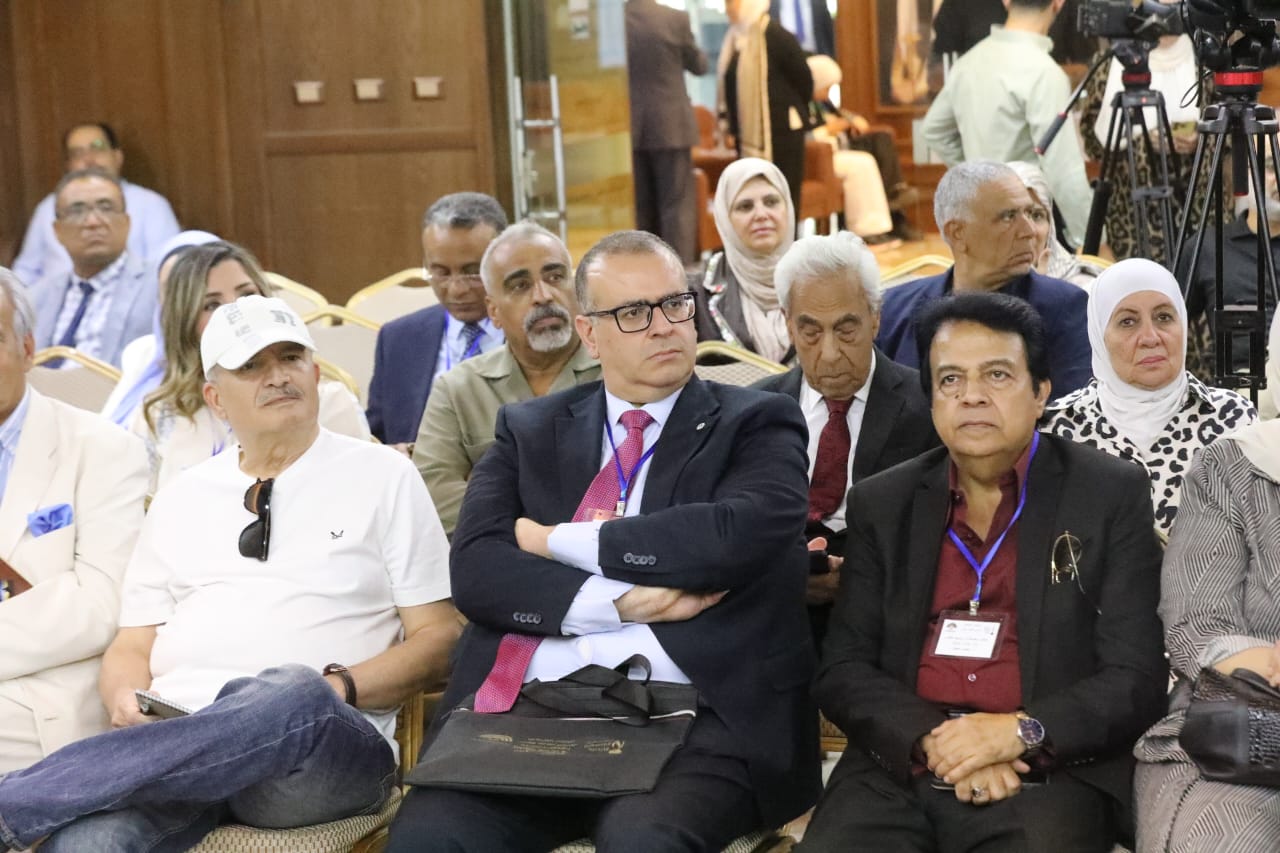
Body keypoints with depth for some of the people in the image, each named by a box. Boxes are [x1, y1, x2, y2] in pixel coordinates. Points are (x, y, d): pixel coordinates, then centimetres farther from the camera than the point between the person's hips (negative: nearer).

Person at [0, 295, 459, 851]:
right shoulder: (182, 499, 24)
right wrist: (125, 698, -1)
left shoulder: (383, 476, 14)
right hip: (176, 728, 1)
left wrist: (338, 688, -9)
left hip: (325, 743, -1)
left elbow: (439, 640, 8)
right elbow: (132, 645, 23)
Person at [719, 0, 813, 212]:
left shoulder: (775, 35, -12)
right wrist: (730, 126, 9)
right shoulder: (736, 38, 10)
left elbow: (803, 80, -5)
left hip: (780, 131, -7)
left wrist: (793, 114, 8)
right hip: (748, 134, 7)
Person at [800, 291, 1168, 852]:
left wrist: (1020, 732, -15)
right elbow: (842, 670, 9)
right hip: (899, 766, 2)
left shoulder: (1112, 495, 5)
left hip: (1050, 770, -1)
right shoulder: (881, 504, 13)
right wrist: (930, 740, -11)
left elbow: (1135, 680, 1)